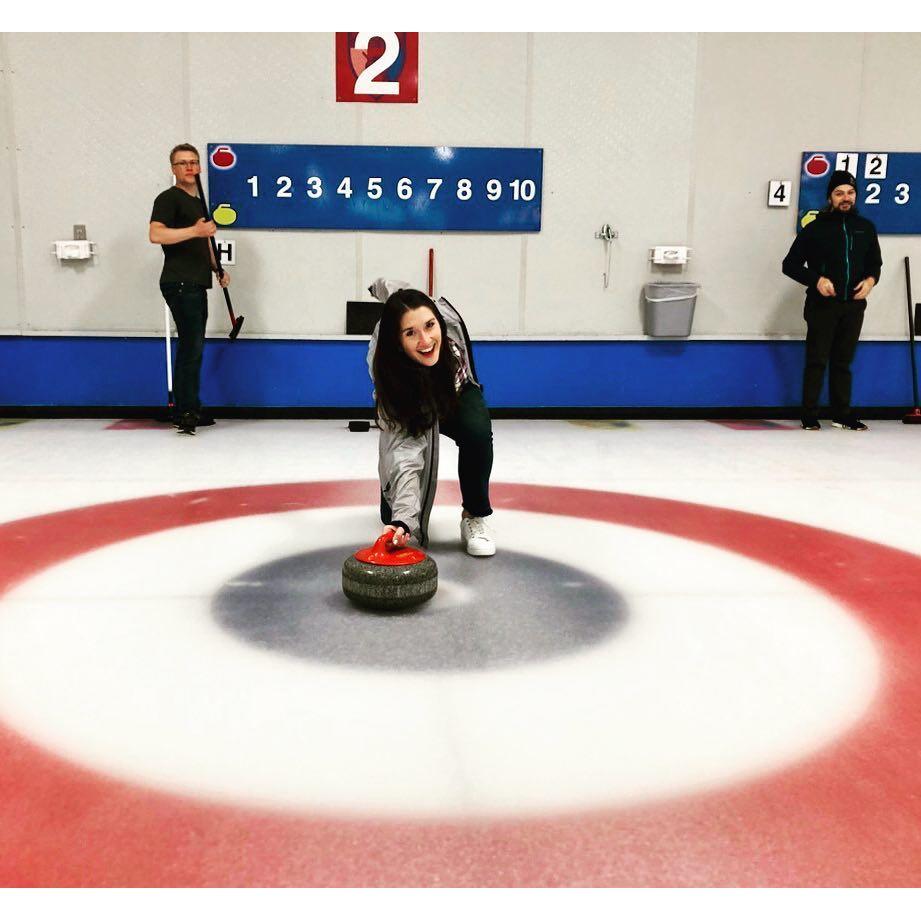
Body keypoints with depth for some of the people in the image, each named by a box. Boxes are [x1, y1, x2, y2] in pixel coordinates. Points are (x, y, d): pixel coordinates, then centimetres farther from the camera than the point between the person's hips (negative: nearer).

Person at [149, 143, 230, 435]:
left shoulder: (199, 202, 23)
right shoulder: (169, 198, -5)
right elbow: (156, 234, -20)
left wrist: (217, 269, 18)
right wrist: (195, 230, -26)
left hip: (197, 285, 9)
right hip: (179, 284, -9)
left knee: (193, 348, 11)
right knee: (191, 347, -13)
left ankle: (193, 410, 18)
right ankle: (185, 412, -11)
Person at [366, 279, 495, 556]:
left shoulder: (448, 318, -36)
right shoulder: (389, 375, -41)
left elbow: (391, 287, -15)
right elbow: (405, 453, -46)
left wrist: (380, 286, 10)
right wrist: (403, 518, -61)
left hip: (457, 392, 2)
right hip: (412, 408, -2)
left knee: (477, 432, -34)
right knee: (393, 515, -8)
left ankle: (474, 517, -13)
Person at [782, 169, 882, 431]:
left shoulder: (866, 228, 9)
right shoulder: (815, 228, -2)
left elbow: (875, 262, 20)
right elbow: (790, 264, -1)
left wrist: (870, 280, -2)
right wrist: (816, 280, -15)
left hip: (853, 306, 4)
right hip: (822, 305, -3)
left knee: (843, 361, 10)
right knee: (817, 361, -3)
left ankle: (842, 414, 17)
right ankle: (810, 415, 3)